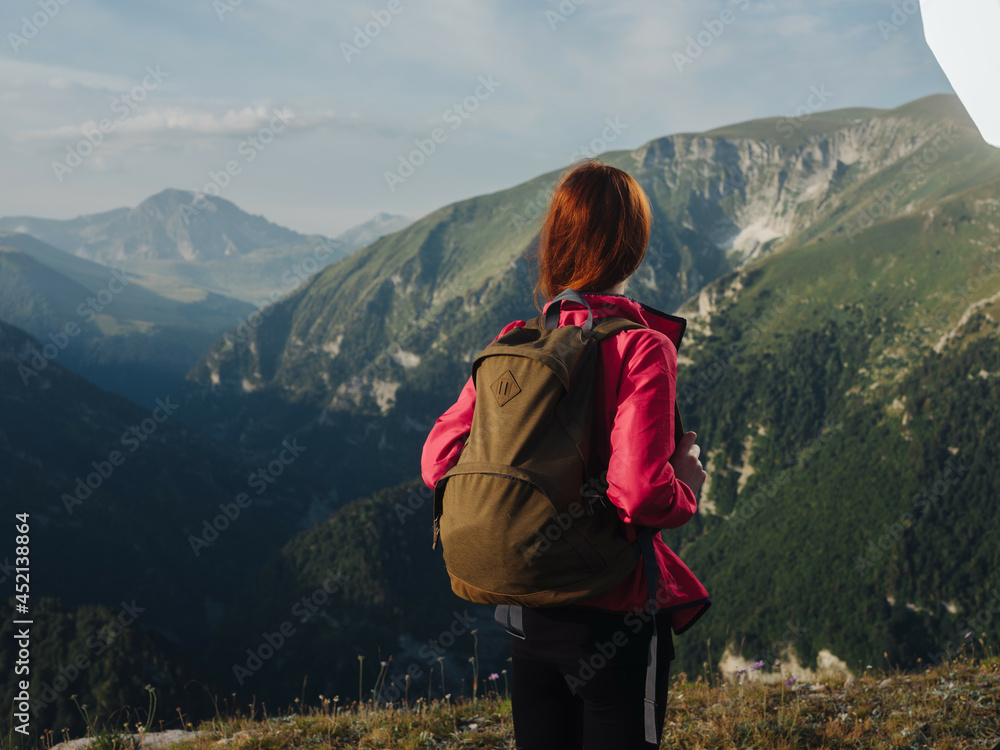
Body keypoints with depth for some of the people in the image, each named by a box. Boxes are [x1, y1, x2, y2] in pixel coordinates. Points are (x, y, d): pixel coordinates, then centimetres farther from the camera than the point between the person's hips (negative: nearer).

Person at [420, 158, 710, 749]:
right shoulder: (641, 349, -16)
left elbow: (439, 460, 0)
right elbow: (640, 491, -26)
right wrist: (686, 492, -5)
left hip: (529, 607, 5)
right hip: (614, 610, -5)